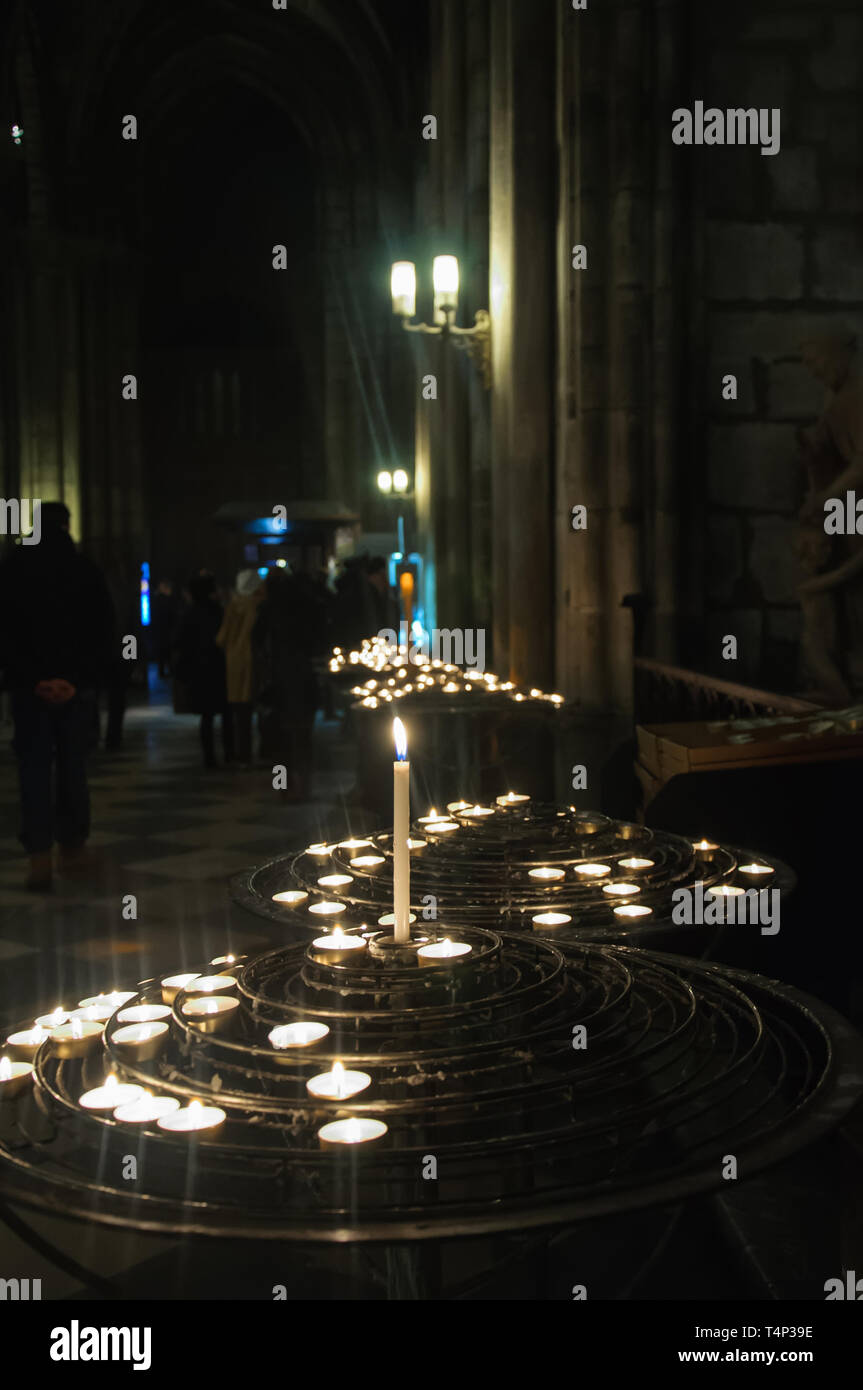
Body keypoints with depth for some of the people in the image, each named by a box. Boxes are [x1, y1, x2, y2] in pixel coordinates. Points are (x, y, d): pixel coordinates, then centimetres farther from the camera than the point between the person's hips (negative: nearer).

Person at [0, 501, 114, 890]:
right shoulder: (88, 571, 2)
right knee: (72, 767, 12)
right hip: (77, 687, 1)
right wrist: (77, 680, -6)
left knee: (34, 770, 1)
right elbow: (104, 636, -2)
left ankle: (40, 857, -10)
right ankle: (73, 847, 18)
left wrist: (33, 679, -6)